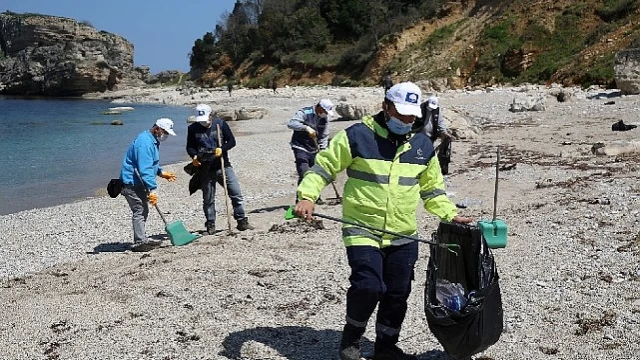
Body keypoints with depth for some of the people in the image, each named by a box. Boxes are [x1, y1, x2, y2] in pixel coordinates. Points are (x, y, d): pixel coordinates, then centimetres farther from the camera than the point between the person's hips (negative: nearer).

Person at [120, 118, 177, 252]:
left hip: (138, 182, 11)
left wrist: (161, 173, 18)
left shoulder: (153, 140, 12)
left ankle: (142, 239, 26)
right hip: (131, 183, -11)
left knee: (144, 211, 16)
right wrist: (152, 190, -30)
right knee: (139, 211, -12)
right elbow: (145, 169, -28)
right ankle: (139, 242, -9)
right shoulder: (145, 142, -22)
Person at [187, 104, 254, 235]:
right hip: (205, 169, 0)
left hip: (223, 166, 0)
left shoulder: (220, 124, 0)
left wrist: (222, 149, -16)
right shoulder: (193, 129, 1)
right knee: (208, 199, 6)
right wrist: (194, 156, -14)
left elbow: (232, 141, 2)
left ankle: (242, 221, 6)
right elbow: (189, 147, 8)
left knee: (236, 194, -3)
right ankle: (210, 225, 18)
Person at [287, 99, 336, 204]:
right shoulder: (304, 113, -15)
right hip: (301, 148, -6)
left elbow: (324, 136, 8)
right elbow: (290, 123, -29)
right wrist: (306, 128, -40)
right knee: (304, 174, -15)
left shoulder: (324, 118, 3)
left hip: (314, 150, 6)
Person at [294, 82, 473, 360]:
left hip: (403, 235, 5)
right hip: (362, 229, -5)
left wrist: (450, 214, 7)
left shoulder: (422, 145, 8)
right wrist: (307, 196, -19)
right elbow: (324, 167, -5)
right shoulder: (358, 135, -8)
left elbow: (432, 188, 19)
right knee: (368, 286, -17)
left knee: (397, 294, 10)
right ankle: (351, 337, 11)